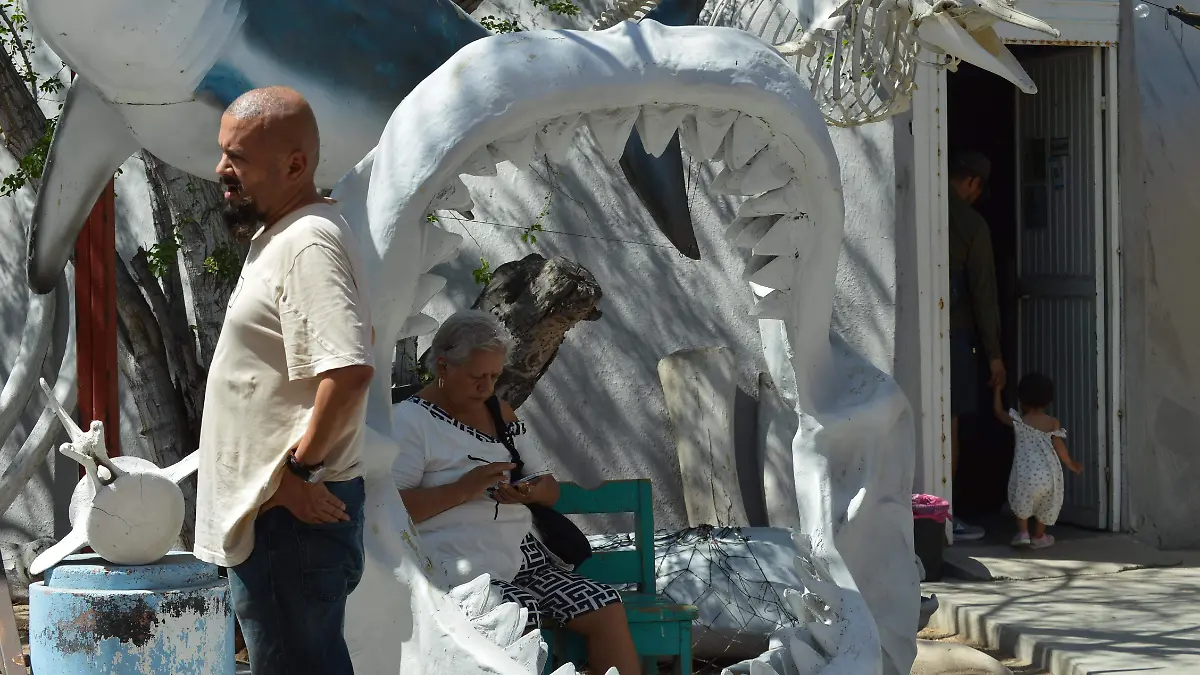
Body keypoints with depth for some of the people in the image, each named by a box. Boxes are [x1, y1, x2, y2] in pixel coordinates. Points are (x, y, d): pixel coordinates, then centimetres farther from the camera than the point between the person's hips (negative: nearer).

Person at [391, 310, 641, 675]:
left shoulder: (501, 413, 19)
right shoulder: (409, 420, -4)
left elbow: (551, 490, 22)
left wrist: (533, 491, -3)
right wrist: (463, 489, -19)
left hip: (523, 553, 7)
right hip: (463, 567, -7)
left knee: (607, 610, -12)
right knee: (523, 613, -34)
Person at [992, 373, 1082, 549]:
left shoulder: (1018, 420, 1)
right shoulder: (1053, 423, 4)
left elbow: (998, 411, 15)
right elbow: (1059, 447, 2)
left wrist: (997, 389, 28)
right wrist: (1071, 464, 16)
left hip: (1025, 472, -2)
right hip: (1048, 472, 2)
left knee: (1021, 500, 20)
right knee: (1045, 504, 21)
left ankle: (1023, 533, 9)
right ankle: (1039, 536, 26)